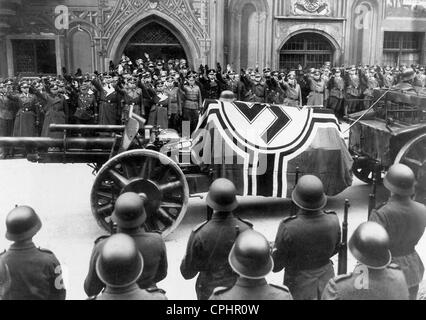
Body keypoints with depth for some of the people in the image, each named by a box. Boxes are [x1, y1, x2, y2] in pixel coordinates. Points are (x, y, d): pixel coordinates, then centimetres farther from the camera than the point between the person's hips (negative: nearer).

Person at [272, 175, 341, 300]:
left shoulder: (288, 228, -31)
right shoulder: (333, 222, -20)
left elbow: (277, 265, -16)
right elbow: (334, 249, 1)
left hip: (300, 284, -3)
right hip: (325, 278, 3)